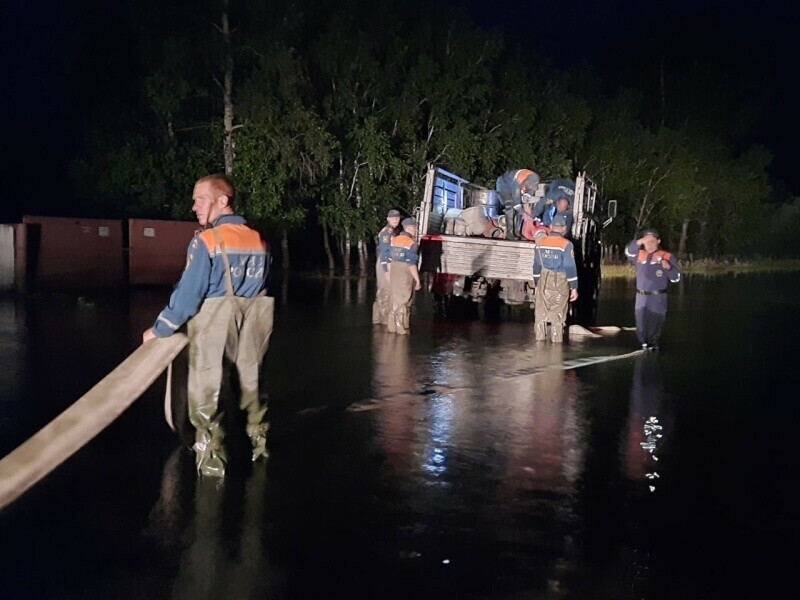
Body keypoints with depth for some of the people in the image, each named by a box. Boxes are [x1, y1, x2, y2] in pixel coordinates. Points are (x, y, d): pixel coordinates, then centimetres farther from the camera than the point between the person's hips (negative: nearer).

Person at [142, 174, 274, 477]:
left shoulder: (206, 241, -15)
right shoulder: (259, 240, 4)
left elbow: (188, 294, -15)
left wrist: (159, 330, -5)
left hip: (212, 325, -6)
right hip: (252, 325, 6)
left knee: (207, 391, 5)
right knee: (251, 381, 21)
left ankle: (211, 458, 8)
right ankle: (259, 441, 34)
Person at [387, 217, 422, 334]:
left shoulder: (394, 240, 5)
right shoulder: (411, 243, -16)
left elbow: (390, 260, 9)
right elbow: (411, 265, -19)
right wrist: (417, 280, -13)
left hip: (394, 275, 7)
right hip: (406, 277, -7)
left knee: (394, 301, 16)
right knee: (403, 303, 3)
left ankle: (392, 326, 23)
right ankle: (401, 329, 9)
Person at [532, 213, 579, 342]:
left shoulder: (540, 242, 1)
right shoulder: (566, 244, -13)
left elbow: (537, 265, 9)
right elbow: (570, 268, -13)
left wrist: (537, 283, 19)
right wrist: (574, 288, -7)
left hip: (543, 283, 3)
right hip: (560, 284, -3)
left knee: (541, 313, 12)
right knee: (558, 315, 6)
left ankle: (540, 339, 18)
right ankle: (556, 341, 9)